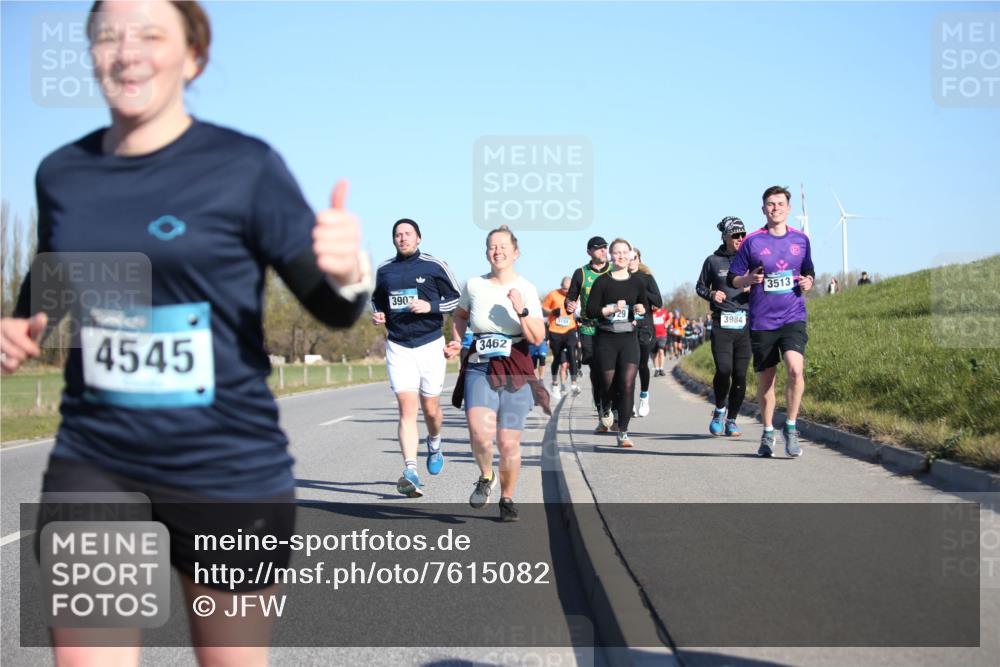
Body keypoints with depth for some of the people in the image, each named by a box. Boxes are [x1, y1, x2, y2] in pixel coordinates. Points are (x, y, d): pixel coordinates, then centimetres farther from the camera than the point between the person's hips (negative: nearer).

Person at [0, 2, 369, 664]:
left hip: (230, 470, -2)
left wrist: (347, 271, -27)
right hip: (94, 466, 3)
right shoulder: (62, 173, 4)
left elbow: (332, 308, -4)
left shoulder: (244, 167, -7)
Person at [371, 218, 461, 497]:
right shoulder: (384, 270, 8)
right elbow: (377, 299, 24)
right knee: (406, 408, -10)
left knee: (430, 408, 7)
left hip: (430, 344, -1)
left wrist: (430, 306, -14)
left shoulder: (435, 266, -1)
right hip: (398, 346, 1)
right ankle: (410, 472, -17)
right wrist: (377, 315, 2)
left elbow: (456, 299, 2)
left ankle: (434, 444, 42)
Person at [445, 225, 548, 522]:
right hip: (479, 369, 1)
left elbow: (538, 338, -8)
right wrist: (456, 342, 11)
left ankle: (507, 498, 21)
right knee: (480, 432, -24)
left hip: (516, 372, 0)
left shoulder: (526, 290, -2)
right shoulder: (473, 286, 3)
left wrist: (521, 311, -20)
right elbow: (460, 314, 25)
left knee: (509, 442, -4)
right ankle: (486, 477, 8)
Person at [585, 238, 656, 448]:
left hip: (629, 338, 1)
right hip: (605, 338, -1)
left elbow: (647, 307, 16)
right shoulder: (602, 281, -1)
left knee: (628, 383, -13)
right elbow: (590, 311, -4)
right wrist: (612, 309, -17)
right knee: (608, 384, 4)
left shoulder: (638, 281, 6)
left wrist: (641, 309, -6)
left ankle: (623, 432, -10)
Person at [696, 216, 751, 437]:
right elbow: (700, 286, 16)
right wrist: (711, 294, -5)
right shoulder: (713, 261, 7)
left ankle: (731, 419, 14)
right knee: (723, 370, -16)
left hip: (745, 323, 2)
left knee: (740, 375, 0)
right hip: (721, 323, -2)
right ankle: (719, 410, 10)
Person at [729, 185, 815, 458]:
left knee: (795, 368, -21)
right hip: (761, 321, 0)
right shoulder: (752, 242, 0)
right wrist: (749, 279, -16)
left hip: (793, 317, 1)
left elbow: (809, 272, 22)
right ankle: (768, 433, 26)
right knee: (765, 378, 8)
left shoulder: (801, 240, 8)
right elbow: (732, 279, 5)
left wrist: (808, 282, -1)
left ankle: (791, 427, -5)